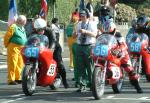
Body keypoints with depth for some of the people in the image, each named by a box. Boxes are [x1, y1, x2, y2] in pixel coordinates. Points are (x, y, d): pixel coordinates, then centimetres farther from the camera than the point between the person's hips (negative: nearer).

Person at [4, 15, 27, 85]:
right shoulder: (13, 27, -10)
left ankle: (17, 78, 23)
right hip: (14, 48, -9)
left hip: (21, 49, 9)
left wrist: (24, 47, 19)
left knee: (20, 64, 13)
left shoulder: (22, 28, 17)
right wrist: (7, 45, -1)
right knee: (12, 64, -9)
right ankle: (11, 80, -8)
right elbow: (7, 37, -10)